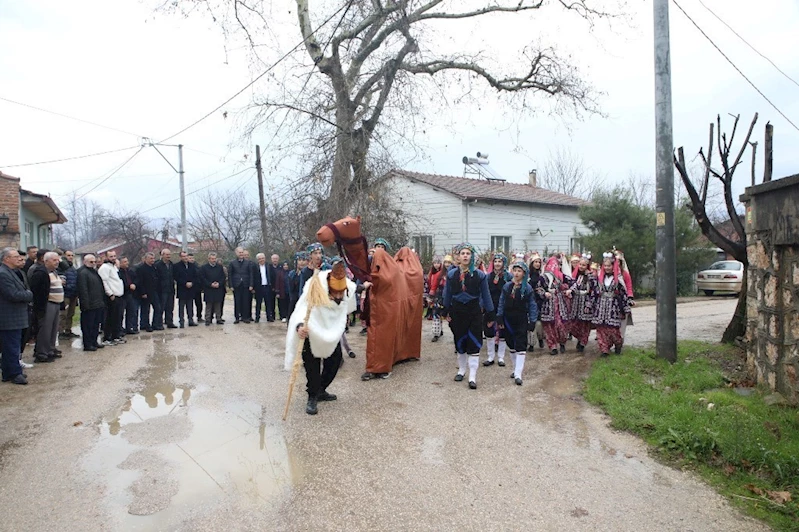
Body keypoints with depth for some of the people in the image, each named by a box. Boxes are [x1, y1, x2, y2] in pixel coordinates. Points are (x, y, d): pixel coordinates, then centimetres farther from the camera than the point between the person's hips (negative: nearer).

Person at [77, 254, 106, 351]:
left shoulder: (95, 271, 18)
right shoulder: (83, 273, -12)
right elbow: (83, 290, -19)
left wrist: (102, 301, 19)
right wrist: (86, 304, -22)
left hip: (98, 304, 9)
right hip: (89, 306, -9)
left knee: (96, 325, 15)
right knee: (88, 325, -2)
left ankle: (94, 342, 25)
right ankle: (87, 344, 4)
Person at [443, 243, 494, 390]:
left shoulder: (479, 275, -7)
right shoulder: (451, 274, -2)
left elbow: (486, 295, -1)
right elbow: (447, 294, 9)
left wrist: (490, 315, 1)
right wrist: (447, 311, 12)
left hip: (474, 311, -2)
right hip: (457, 311, 2)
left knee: (474, 343, -3)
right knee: (460, 342, 13)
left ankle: (472, 377, 4)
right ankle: (461, 370, 32)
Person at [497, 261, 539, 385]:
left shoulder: (527, 288, -6)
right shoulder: (507, 286, 4)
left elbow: (532, 306, -5)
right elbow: (501, 303, 7)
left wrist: (532, 321, -9)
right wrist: (499, 318, 3)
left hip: (521, 320, -4)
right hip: (508, 319, 4)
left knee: (521, 347, -6)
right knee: (511, 345, 13)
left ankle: (518, 374, -7)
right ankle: (516, 368, 29)